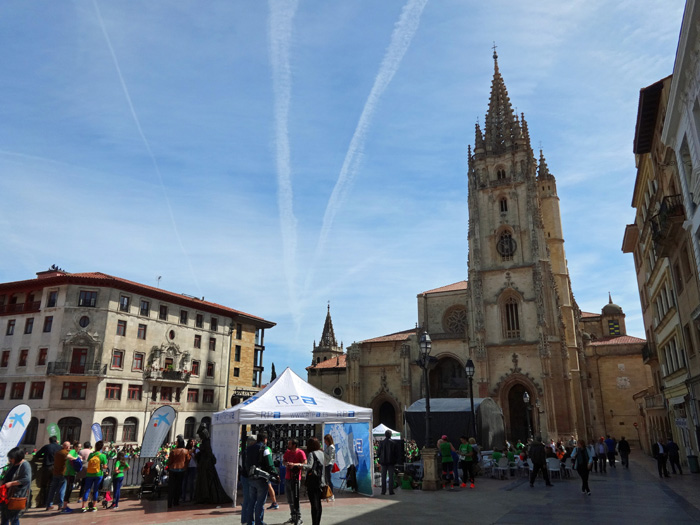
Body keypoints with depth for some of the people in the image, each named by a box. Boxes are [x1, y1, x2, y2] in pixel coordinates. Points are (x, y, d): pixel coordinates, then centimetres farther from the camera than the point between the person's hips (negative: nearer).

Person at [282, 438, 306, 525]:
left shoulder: (300, 452, -11)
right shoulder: (287, 452, 10)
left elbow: (305, 464, -16)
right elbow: (283, 461, 17)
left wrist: (295, 464, -25)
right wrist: (286, 463, -6)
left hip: (295, 479, -7)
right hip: (287, 478, 7)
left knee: (295, 499, -8)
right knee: (290, 500, 15)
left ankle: (298, 518, 0)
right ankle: (293, 517, 26)